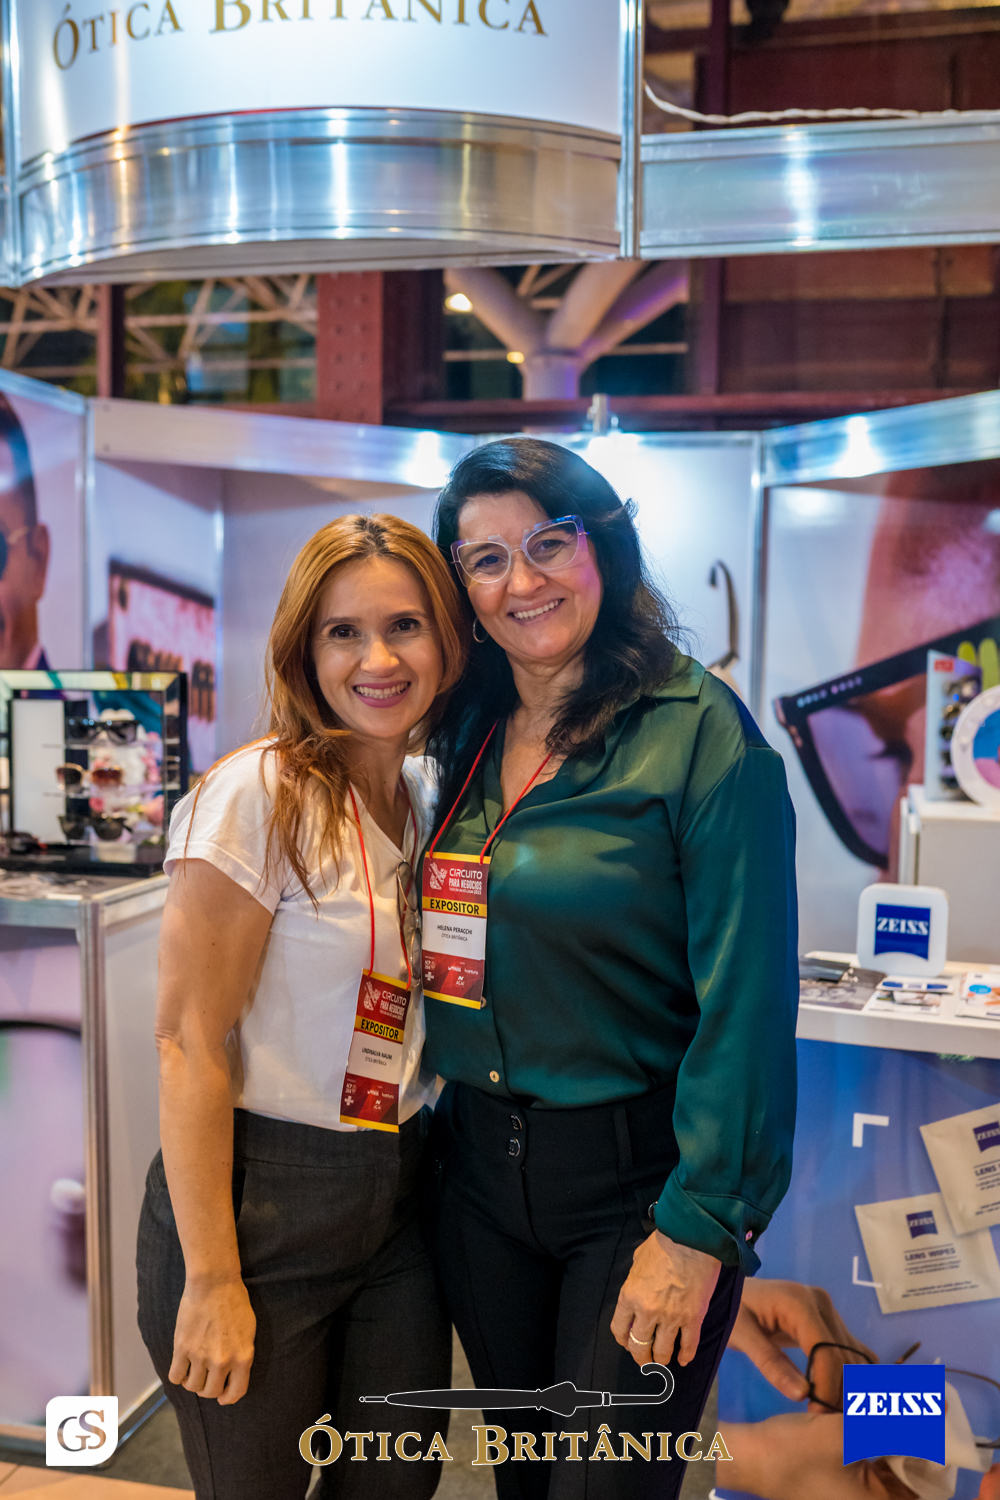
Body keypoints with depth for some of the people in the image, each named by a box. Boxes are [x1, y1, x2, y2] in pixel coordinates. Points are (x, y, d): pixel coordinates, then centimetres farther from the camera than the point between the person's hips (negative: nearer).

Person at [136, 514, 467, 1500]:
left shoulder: (426, 800, 5)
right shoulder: (259, 796, -16)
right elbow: (188, 1044, -17)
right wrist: (212, 1280, -16)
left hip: (395, 1197, 7)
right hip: (260, 1200, -6)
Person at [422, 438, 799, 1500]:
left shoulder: (700, 730, -14)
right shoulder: (469, 743, 5)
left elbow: (746, 996, -16)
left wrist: (697, 1228, -17)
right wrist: (451, 1117, 9)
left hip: (639, 1178, -5)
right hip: (479, 1171, 6)